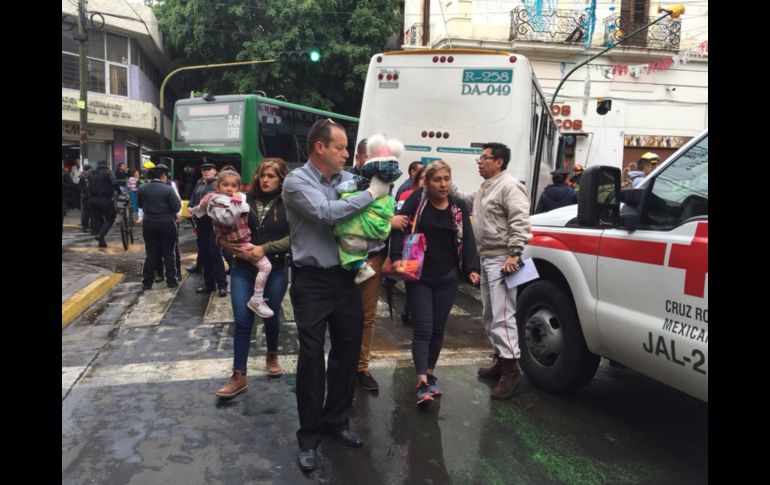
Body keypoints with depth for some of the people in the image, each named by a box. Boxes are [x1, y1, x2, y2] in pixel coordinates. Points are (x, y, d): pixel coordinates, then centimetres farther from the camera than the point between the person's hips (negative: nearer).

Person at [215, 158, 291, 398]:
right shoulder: (245, 199, 0)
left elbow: (293, 237, -13)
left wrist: (265, 248, -19)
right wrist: (231, 244, -13)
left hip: (275, 270, -1)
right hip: (243, 268, 1)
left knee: (271, 316, 15)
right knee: (242, 321, -1)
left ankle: (272, 355, 42)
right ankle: (239, 376, 6)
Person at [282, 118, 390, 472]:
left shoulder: (349, 179, 6)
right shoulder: (296, 181, -9)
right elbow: (326, 213, -24)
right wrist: (370, 194, -18)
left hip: (346, 276, 5)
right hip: (312, 280, -5)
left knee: (348, 350, 12)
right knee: (311, 357, 1)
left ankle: (337, 421, 30)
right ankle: (309, 434, 16)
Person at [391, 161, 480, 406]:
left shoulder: (459, 207, 5)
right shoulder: (417, 200, -5)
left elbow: (467, 239, 3)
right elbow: (399, 228, -10)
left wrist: (472, 268, -11)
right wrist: (397, 257, -25)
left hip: (447, 278, 3)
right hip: (419, 277, -3)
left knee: (438, 328, 12)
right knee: (423, 328, -7)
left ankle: (430, 372, 29)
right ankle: (422, 382, -7)